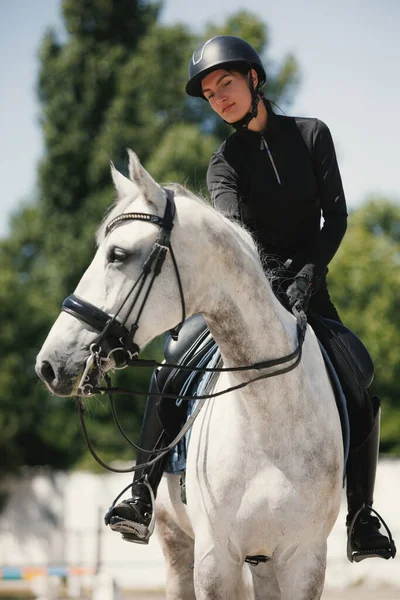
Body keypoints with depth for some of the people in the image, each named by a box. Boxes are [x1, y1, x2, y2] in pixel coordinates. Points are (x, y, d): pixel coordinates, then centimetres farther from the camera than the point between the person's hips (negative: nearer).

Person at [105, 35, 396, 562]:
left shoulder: (312, 134, 3)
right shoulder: (226, 161, -1)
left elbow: (336, 213, -2)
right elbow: (229, 218, -21)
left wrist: (308, 273, -17)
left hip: (307, 288, 1)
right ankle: (142, 502, -19)